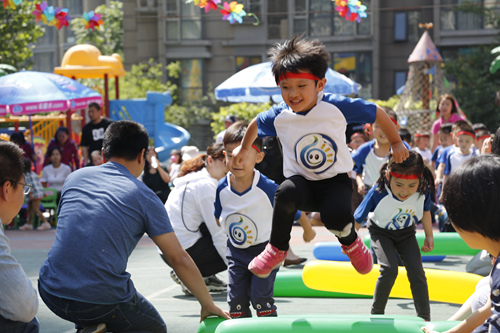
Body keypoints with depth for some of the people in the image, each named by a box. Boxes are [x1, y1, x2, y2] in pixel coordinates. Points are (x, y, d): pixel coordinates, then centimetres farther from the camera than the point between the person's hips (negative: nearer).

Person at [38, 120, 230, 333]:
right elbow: (179, 259, 3)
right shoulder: (144, 197, 3)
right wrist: (208, 304, 15)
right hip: (102, 301, -5)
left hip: (51, 293, 5)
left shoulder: (75, 177, 13)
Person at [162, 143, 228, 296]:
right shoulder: (206, 185, -13)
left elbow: (213, 223, 20)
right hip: (183, 251, -10)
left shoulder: (192, 180, 17)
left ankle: (207, 277, 16)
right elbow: (217, 231, -14)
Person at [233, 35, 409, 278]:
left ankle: (351, 243, 8)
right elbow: (255, 125, 16)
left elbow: (377, 113, -2)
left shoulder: (336, 106, -15)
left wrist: (396, 143, 6)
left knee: (336, 216, -32)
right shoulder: (278, 117, -8)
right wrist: (244, 149, 31)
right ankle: (277, 249, -10)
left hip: (335, 182, -1)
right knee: (286, 192, -34)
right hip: (302, 183, 2)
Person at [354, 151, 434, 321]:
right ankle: (376, 313, 0)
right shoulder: (377, 193, -37)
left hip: (406, 232, 3)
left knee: (416, 271, -9)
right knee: (389, 270, -21)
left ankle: (425, 318, 5)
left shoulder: (424, 191, -28)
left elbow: (425, 211, -2)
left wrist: (429, 236, 2)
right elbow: (358, 219, -21)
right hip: (381, 232, -3)